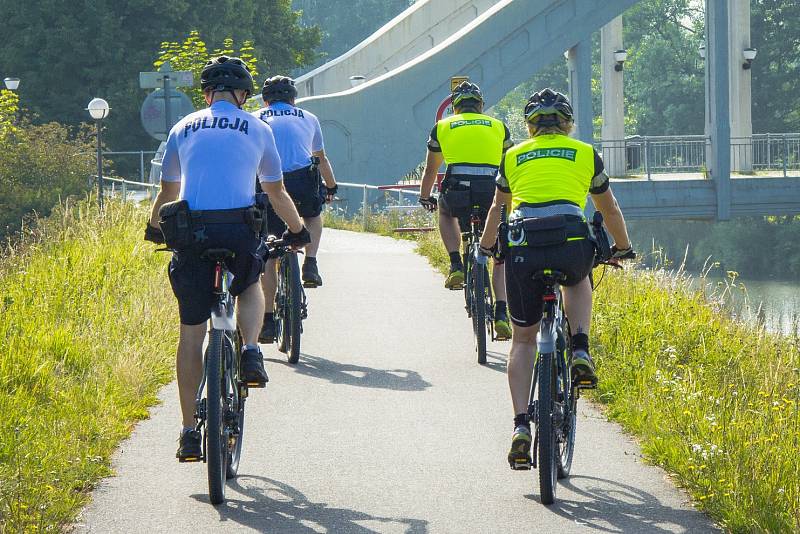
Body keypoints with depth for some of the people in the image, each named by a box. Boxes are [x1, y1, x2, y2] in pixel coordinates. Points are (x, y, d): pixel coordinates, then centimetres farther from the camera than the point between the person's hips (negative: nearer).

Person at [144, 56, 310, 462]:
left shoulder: (183, 129, 15)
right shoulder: (257, 129, 11)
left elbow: (168, 191, 24)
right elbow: (276, 192, 20)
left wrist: (154, 227, 43)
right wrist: (297, 230, 37)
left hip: (191, 233, 1)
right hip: (240, 232, -1)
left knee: (192, 332, 8)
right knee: (250, 287, 33)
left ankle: (190, 432, 7)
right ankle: (251, 352, 4)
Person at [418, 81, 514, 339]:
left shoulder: (443, 127, 20)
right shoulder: (498, 127, 23)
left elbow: (431, 170, 31)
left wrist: (425, 197, 49)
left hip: (458, 190, -1)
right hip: (493, 192, 1)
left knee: (445, 210, 37)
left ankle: (456, 266, 18)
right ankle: (501, 314, 0)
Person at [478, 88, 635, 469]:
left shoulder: (513, 157, 24)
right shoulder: (585, 154, 22)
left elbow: (498, 208, 39)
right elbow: (609, 209, 34)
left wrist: (485, 247, 56)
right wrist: (623, 248, 51)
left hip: (521, 249, 1)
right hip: (572, 243, -1)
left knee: (523, 338, 14)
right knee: (578, 281, 36)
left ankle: (521, 425, 0)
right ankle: (580, 351, 12)